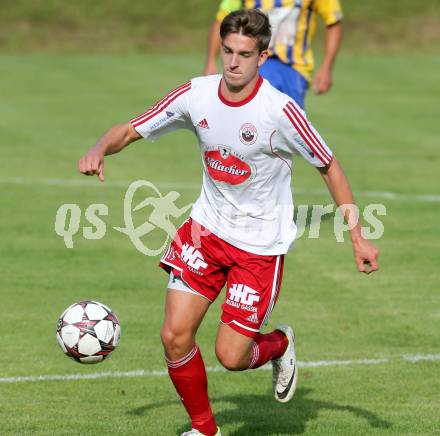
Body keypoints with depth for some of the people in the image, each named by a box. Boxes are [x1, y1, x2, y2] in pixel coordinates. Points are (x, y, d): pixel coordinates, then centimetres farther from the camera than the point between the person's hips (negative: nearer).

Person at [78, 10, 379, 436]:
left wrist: (357, 237, -7)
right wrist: (99, 149, -24)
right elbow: (130, 130, -1)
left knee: (230, 356, -7)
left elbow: (328, 166, -8)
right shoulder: (196, 95, -10)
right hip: (207, 228, 4)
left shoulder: (279, 110, -21)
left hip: (261, 244, -4)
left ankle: (279, 345, 30)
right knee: (175, 335, -6)